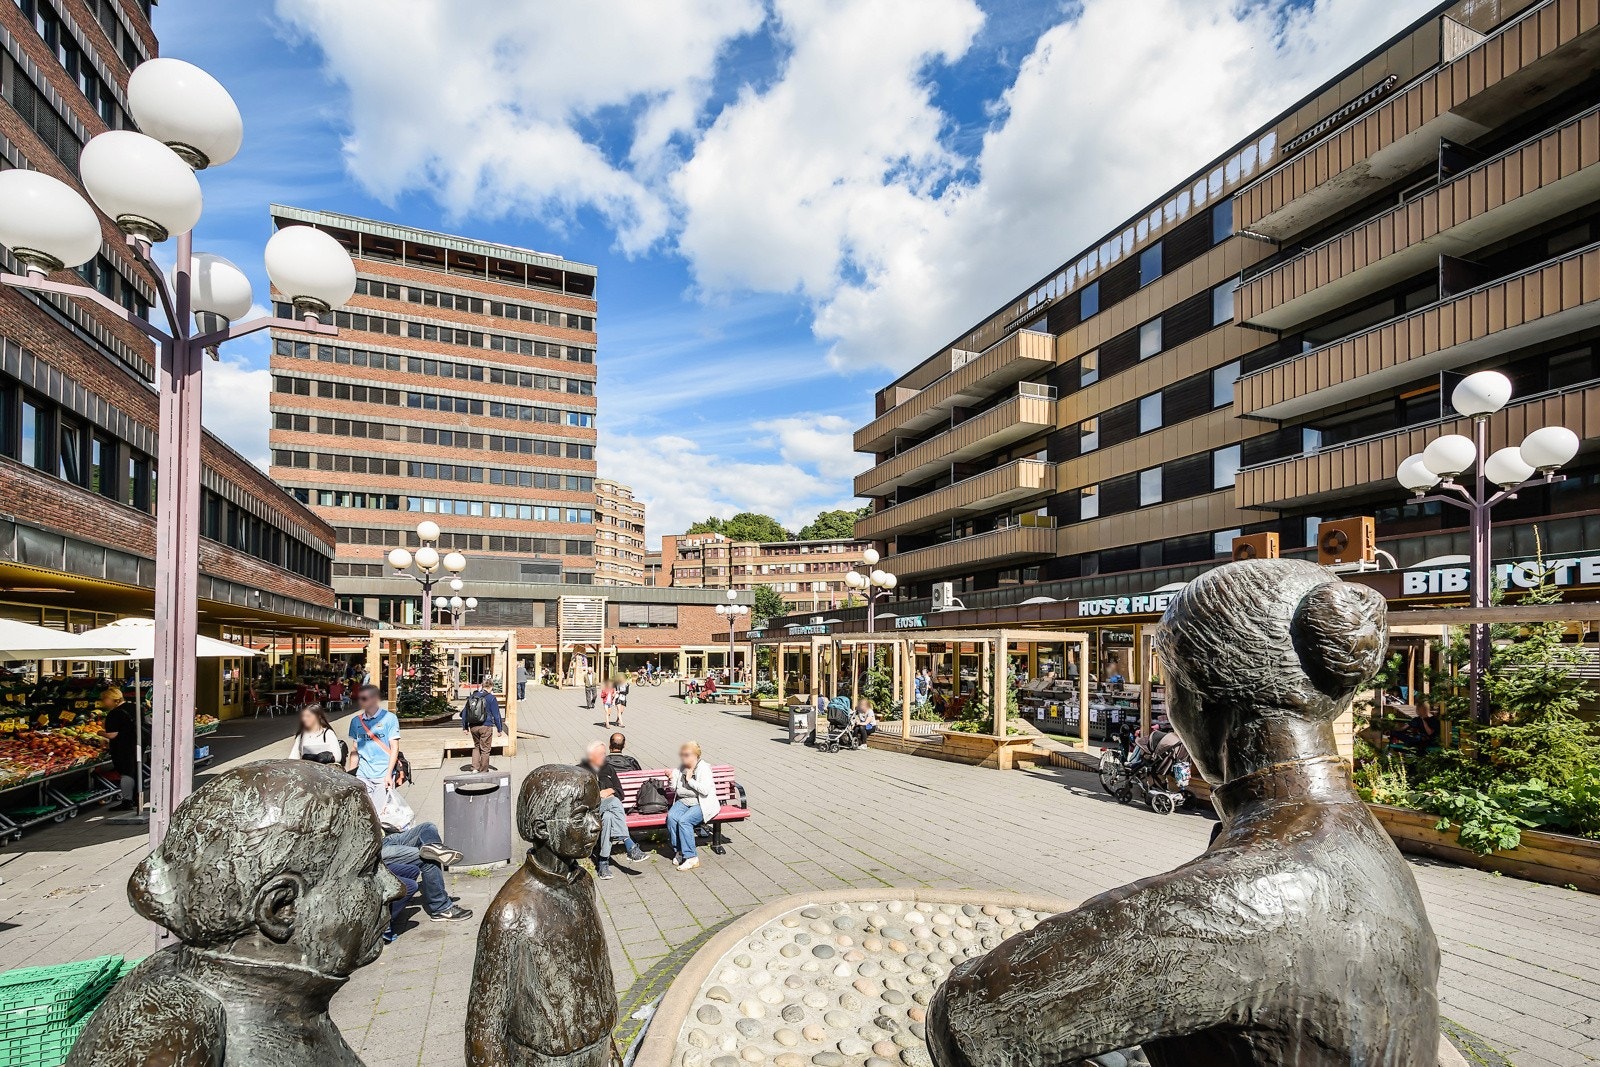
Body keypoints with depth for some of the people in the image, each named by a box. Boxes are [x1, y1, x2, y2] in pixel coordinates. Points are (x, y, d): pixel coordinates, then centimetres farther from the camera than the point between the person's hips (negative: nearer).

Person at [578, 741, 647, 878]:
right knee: (614, 802, -37)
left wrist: (611, 791, -1)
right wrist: (598, 794, -9)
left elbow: (620, 792, 20)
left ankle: (603, 862, -41)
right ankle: (630, 847, -43)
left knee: (608, 817, -36)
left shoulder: (608, 768, 23)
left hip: (610, 807, 3)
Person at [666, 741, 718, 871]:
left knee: (684, 820, -30)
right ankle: (678, 851, -12)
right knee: (671, 817, -25)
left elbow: (705, 790, -20)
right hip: (683, 802, 6)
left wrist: (690, 779, -15)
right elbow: (673, 788, 16)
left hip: (701, 804, -6)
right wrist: (673, 777, -4)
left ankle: (690, 857, -24)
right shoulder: (681, 768, 11)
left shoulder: (704, 768, -9)